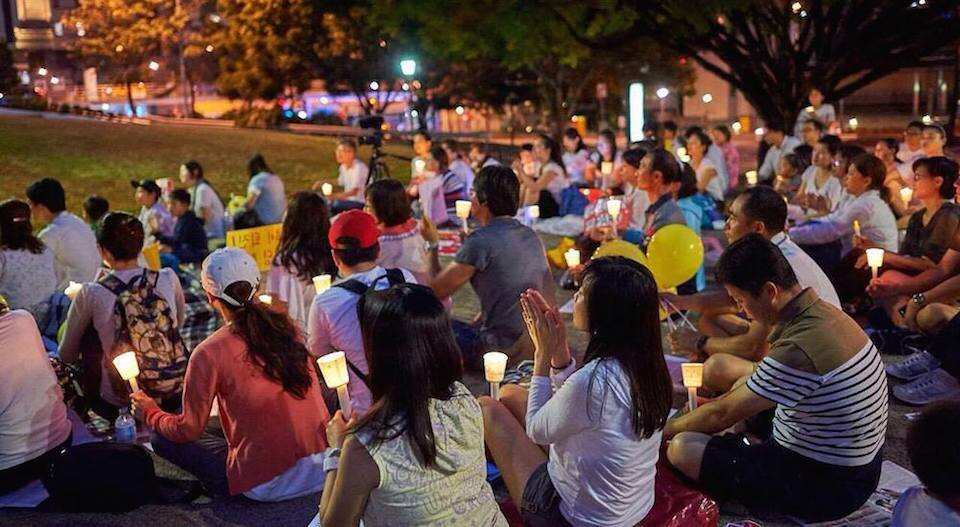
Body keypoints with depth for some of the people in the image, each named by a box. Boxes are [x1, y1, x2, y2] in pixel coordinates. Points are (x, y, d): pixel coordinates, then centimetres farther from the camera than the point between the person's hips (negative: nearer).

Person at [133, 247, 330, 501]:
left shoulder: (209, 353, -14)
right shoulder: (286, 326, 0)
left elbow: (190, 430, -1)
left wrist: (150, 412, 18)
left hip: (268, 486, -6)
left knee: (162, 438, 10)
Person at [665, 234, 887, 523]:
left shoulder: (799, 349, -31)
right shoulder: (825, 313, -1)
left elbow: (722, 414, -20)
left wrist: (664, 430, -4)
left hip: (826, 490, -9)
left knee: (683, 448, -20)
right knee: (746, 385, 25)